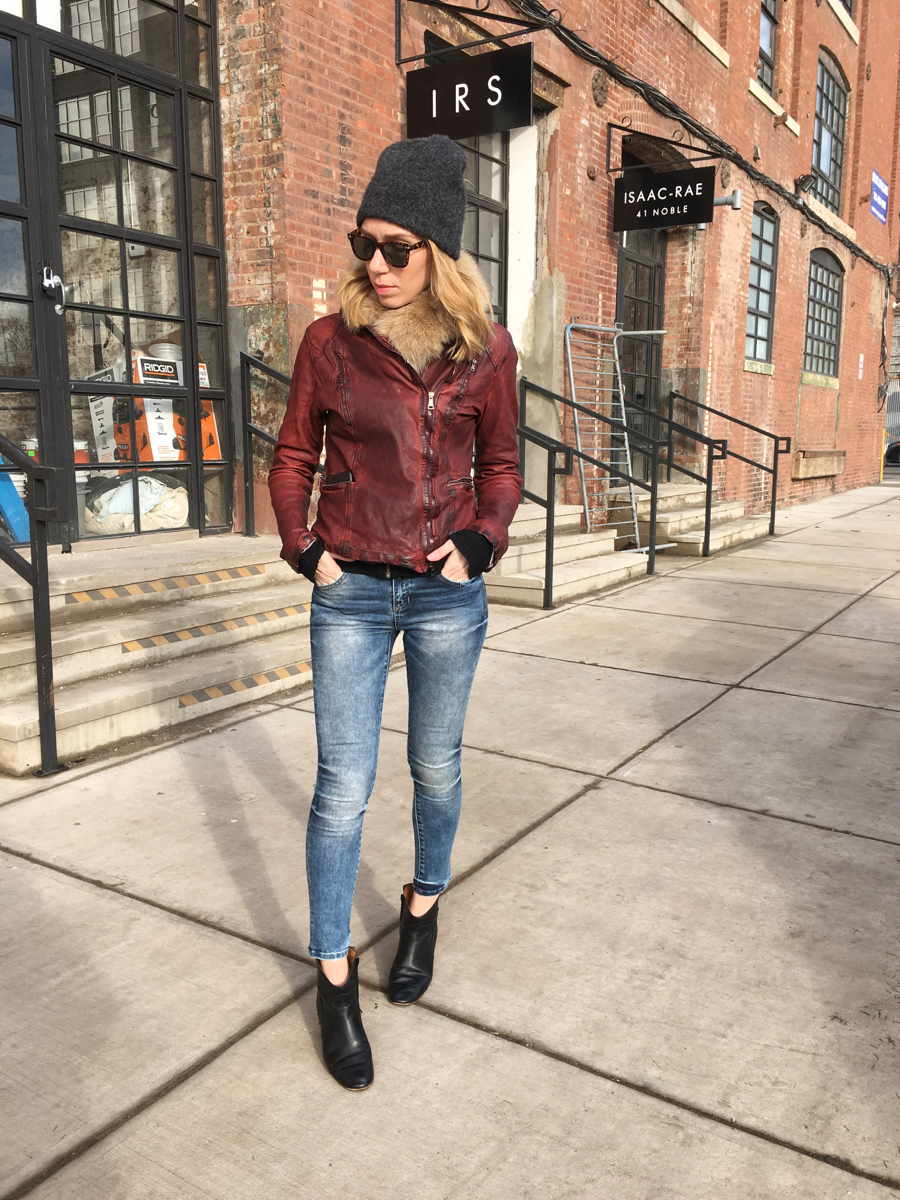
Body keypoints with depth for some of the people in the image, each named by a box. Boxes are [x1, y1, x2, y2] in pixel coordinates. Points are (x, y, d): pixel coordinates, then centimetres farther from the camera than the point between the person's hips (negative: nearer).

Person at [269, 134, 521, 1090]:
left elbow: (499, 464, 10)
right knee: (343, 786, 0)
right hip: (350, 592, 0)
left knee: (436, 765, 15)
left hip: (445, 592, 1)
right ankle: (333, 974, 17)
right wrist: (302, 545, -4)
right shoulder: (330, 341, -1)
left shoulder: (485, 350, 0)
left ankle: (424, 905, 41)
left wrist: (480, 540, -5)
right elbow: (293, 456, 8)